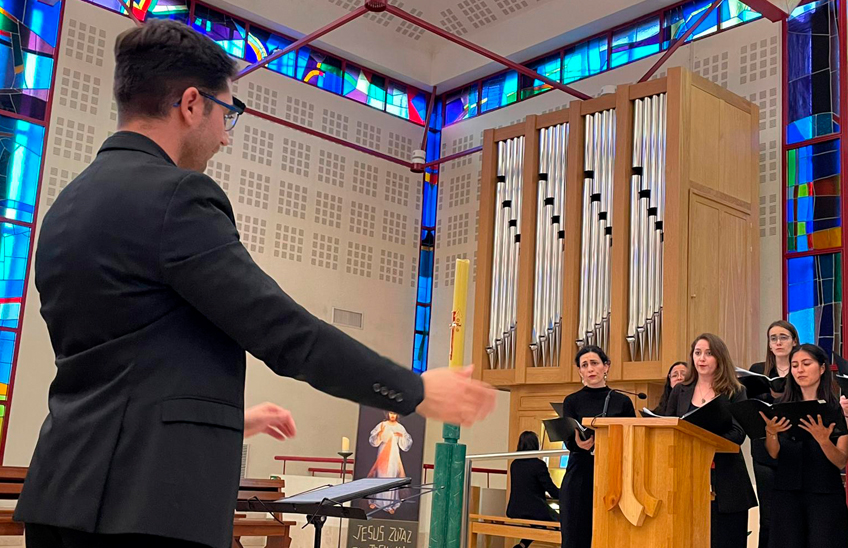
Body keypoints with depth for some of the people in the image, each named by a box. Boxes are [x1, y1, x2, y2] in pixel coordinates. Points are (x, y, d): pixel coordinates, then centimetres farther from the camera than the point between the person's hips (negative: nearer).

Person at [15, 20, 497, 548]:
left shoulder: (67, 207, 13)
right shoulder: (172, 194, -14)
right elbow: (284, 332, -16)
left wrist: (227, 416, 29)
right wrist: (417, 391, -6)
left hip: (69, 491, 9)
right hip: (147, 504, -9)